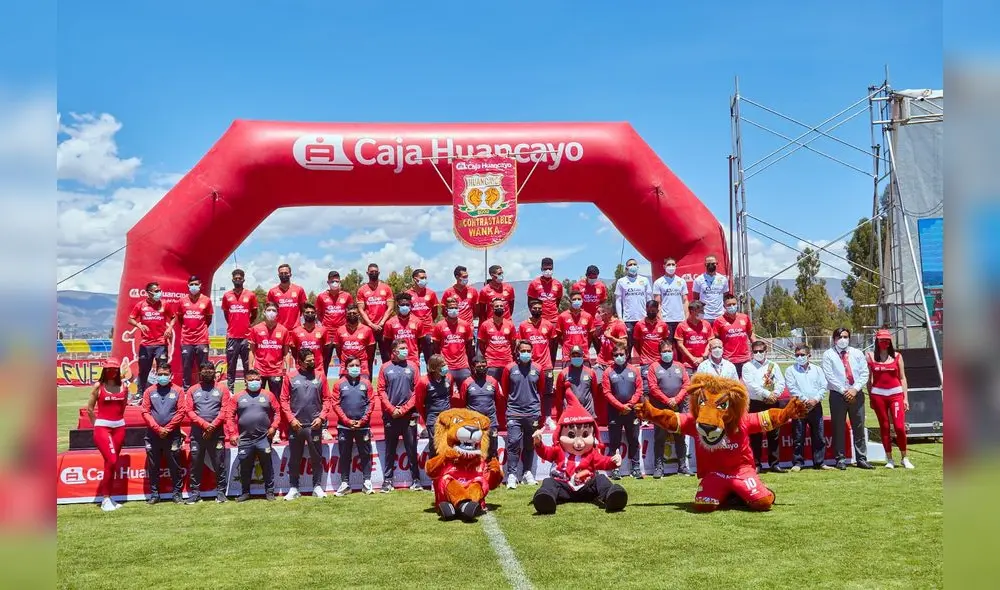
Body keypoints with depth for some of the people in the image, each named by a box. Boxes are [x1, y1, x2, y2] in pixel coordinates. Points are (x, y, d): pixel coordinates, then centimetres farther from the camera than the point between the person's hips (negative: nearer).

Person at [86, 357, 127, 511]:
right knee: (111, 461, -14)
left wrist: (117, 419, 14)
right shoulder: (98, 386, -3)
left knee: (112, 463, 8)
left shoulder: (123, 387, 5)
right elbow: (90, 408, 3)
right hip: (102, 427, -4)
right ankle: (105, 498, -3)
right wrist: (96, 425, 5)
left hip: (119, 427, 4)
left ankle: (107, 497, 18)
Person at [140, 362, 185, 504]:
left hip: (172, 435, -2)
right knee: (153, 466, 6)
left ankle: (177, 492, 8)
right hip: (153, 435, 2)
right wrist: (158, 428, -10)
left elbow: (181, 412, -3)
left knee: (174, 465, 1)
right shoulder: (149, 391, 6)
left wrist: (167, 429, -10)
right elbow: (145, 412, 0)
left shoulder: (178, 391, 3)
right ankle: (154, 494, 14)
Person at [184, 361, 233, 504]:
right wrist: (205, 425, -12)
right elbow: (189, 411, 0)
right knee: (195, 464, 5)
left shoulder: (222, 389, 6)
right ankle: (194, 493, 12)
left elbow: (225, 410, -3)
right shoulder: (192, 390, 9)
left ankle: (221, 492, 6)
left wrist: (213, 426, -13)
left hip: (217, 433, -1)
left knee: (219, 464, 1)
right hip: (197, 434, 1)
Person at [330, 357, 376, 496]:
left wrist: (362, 420, -9)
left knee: (365, 454, 4)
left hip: (363, 426, 0)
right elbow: (335, 404, -3)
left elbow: (371, 403, 0)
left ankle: (367, 482, 11)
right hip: (344, 426, 0)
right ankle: (345, 483, 12)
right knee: (344, 455, 5)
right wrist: (347, 421, -11)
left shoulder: (366, 383, 3)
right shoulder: (339, 384, 2)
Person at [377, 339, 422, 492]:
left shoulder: (412, 366, 4)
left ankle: (416, 480, 7)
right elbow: (381, 390, 1)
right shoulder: (386, 368, 4)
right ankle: (387, 480, 11)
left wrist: (404, 409, -8)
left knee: (412, 449, 3)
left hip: (409, 415, 0)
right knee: (390, 450, 7)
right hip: (390, 416, 0)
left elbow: (417, 390, 0)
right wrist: (392, 409, -9)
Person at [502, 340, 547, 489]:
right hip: (514, 413, -2)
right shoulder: (510, 368, -1)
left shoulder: (537, 369, 3)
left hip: (533, 412, 2)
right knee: (514, 442, -10)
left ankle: (527, 473, 21)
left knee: (530, 445, 10)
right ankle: (511, 475, -8)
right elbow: (504, 389, 9)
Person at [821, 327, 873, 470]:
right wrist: (844, 391, -13)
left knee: (859, 428, 6)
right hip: (838, 395, -3)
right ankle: (840, 459, 7)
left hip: (856, 394, 3)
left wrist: (855, 389, -11)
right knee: (838, 429, 1)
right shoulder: (829, 355, 2)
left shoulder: (857, 353, 10)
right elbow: (829, 376, -6)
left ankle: (861, 459, 12)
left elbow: (864, 373, 3)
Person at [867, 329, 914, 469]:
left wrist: (905, 397, 3)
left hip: (896, 394, 0)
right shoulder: (870, 357, 6)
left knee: (900, 426, -8)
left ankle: (905, 458, 6)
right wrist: (870, 397, 6)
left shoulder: (897, 356, 8)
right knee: (884, 426, 3)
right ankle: (889, 459, 11)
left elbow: (902, 378, 8)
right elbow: (868, 378, 9)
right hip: (878, 394, 0)